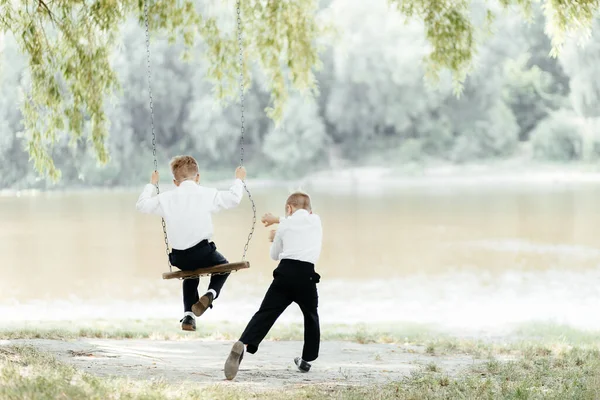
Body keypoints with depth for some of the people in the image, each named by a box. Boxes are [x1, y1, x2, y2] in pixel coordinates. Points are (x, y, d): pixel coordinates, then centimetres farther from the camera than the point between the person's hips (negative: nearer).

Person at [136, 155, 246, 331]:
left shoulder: (165, 198, 6)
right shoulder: (207, 194, -1)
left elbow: (142, 205, 19)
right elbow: (233, 198, 2)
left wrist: (151, 184, 35)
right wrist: (239, 179, 21)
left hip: (179, 258, 3)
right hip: (203, 253, -3)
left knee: (191, 274, 35)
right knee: (223, 265, 28)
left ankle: (188, 315, 18)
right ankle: (210, 294, -1)